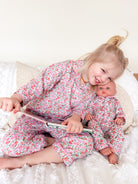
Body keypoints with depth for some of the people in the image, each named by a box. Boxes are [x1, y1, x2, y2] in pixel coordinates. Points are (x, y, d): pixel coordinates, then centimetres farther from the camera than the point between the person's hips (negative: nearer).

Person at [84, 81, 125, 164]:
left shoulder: (115, 101, 22)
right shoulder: (94, 99, 21)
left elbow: (120, 112, 19)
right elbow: (89, 108, 18)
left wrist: (120, 118, -4)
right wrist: (87, 114, -6)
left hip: (110, 125, 1)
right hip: (96, 122, 0)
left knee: (118, 130, -30)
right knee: (92, 124, -34)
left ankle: (114, 152, -37)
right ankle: (102, 146, -38)